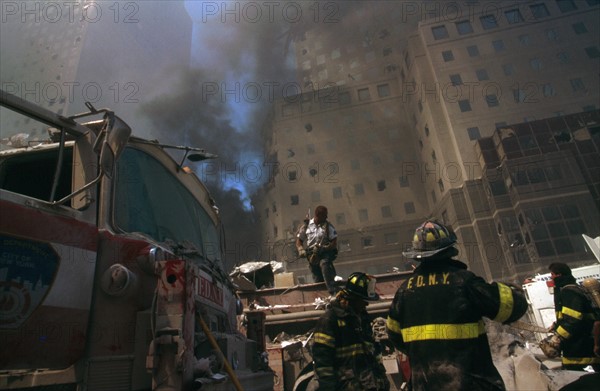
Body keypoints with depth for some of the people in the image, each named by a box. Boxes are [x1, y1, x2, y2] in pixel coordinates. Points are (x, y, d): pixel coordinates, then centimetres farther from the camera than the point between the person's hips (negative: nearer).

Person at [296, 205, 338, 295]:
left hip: (325, 253, -3)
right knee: (317, 279, 7)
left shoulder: (328, 226, 0)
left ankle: (333, 291, -41)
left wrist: (324, 248, -21)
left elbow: (334, 243, -4)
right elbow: (299, 241, 13)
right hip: (312, 255, 4)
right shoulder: (306, 226, 6)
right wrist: (301, 250, -8)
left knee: (324, 264, -33)